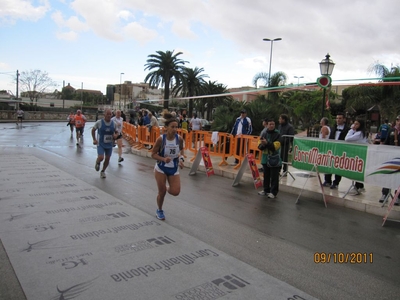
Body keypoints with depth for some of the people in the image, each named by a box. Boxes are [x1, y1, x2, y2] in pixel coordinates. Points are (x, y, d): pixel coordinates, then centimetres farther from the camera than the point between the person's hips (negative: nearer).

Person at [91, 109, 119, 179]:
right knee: (101, 158, -18)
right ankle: (97, 163, 20)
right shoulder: (99, 122, -11)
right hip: (101, 144, -3)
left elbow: (116, 132, 10)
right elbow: (93, 130, 4)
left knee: (107, 159, 8)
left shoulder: (114, 124, -3)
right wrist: (94, 139, -5)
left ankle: (103, 171, 33)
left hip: (109, 144, 3)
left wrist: (116, 135, -14)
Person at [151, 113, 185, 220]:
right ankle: (159, 210, 34)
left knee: (176, 192, -7)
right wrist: (163, 159, -28)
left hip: (174, 169, 3)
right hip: (161, 169, -2)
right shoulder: (161, 139, -21)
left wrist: (181, 159, -10)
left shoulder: (179, 139, -12)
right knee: (162, 192, 6)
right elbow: (153, 154, -12)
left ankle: (167, 188, 30)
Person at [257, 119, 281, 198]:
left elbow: (276, 146, -16)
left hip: (274, 159, -5)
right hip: (265, 157, 5)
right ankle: (266, 190, 28)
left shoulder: (277, 134, -9)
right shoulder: (264, 133, 3)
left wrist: (267, 143, -27)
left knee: (274, 177, 1)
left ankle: (273, 192, 9)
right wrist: (262, 144, -16)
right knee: (266, 175, 15)